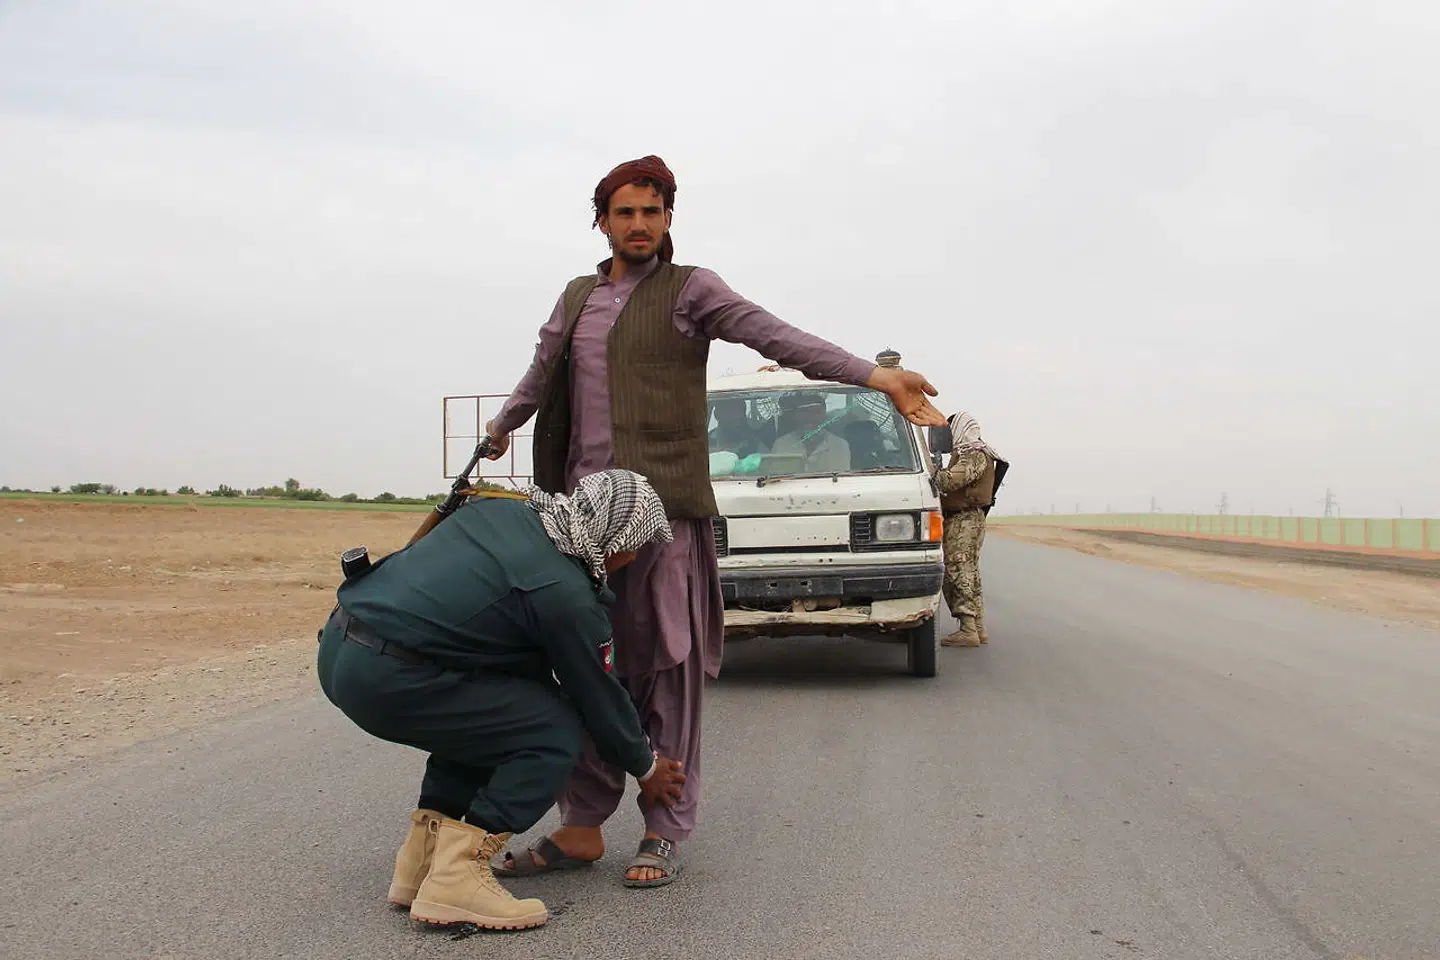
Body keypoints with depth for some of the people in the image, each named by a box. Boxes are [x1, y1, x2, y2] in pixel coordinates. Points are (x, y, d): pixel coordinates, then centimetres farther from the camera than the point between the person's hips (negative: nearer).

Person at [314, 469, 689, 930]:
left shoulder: (503, 510, 13)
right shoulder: (567, 596, -9)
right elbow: (600, 698, 4)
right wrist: (647, 768, 21)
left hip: (336, 645, 9)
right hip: (384, 679, -9)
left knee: (487, 710, 26)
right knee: (554, 733, -2)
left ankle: (420, 859, 24)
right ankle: (456, 876, -6)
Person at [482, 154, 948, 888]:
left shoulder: (690, 290, 2)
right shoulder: (577, 298, 18)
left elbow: (778, 338, -11)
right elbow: (541, 375, 35)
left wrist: (877, 377, -24)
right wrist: (501, 426, 52)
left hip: (665, 508, -5)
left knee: (668, 671, -3)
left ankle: (665, 833, 5)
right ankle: (581, 827, 13)